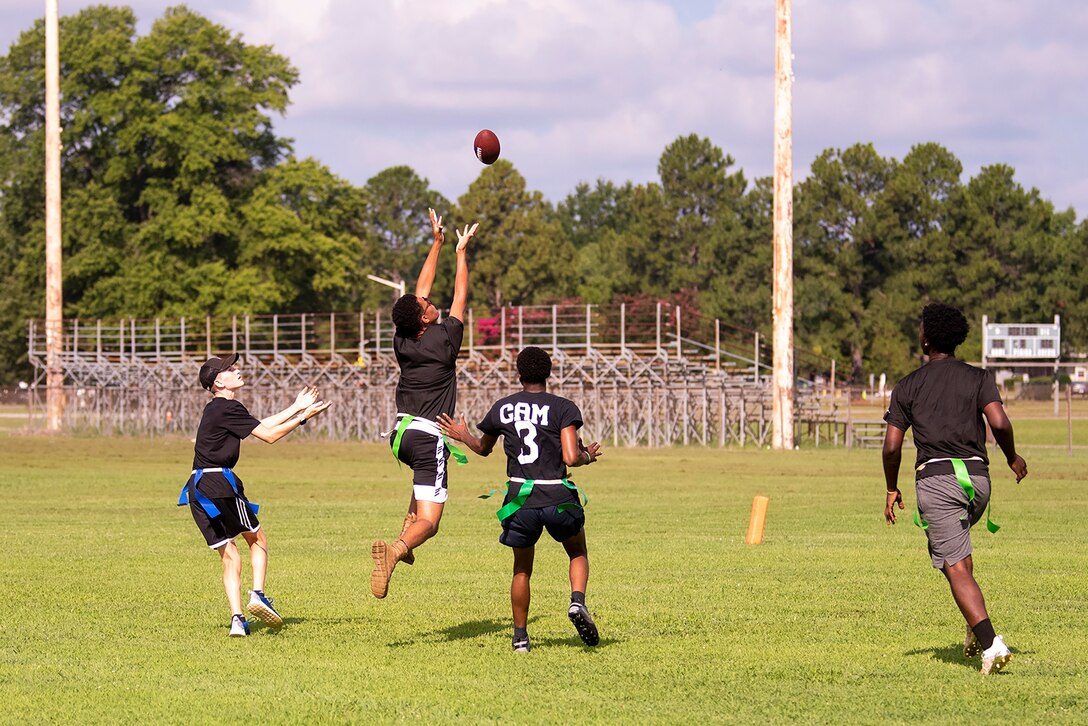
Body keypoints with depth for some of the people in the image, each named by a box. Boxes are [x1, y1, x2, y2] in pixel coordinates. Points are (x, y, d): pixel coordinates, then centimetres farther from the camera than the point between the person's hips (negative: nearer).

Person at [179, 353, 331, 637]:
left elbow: (260, 426, 26)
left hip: (197, 490, 8)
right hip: (218, 482, -8)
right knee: (257, 539, 10)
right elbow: (269, 435, -8)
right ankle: (258, 594, -5)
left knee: (229, 555, 6)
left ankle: (237, 619, -3)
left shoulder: (216, 409, 21)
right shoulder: (228, 408, -8)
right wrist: (303, 416, -1)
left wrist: (296, 407, 29)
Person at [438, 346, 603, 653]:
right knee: (578, 553, 22)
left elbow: (483, 448, 24)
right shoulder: (563, 408, -3)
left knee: (522, 569, 19)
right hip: (558, 498, -2)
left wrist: (463, 436, 44)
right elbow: (571, 457, -12)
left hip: (521, 499, 2)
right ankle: (578, 602, -6)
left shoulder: (502, 408, 7)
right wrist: (588, 456, 10)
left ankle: (520, 637, 19)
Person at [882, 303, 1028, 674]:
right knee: (959, 552, 29)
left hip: (935, 479, -3)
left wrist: (892, 490, 16)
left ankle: (991, 644, -21)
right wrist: (1012, 457, 9)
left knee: (957, 568, -7)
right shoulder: (979, 378, 6)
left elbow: (892, 446, 2)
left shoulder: (908, 387, 5)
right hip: (977, 477, 3)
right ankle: (977, 629, 18)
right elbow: (999, 423, -10)